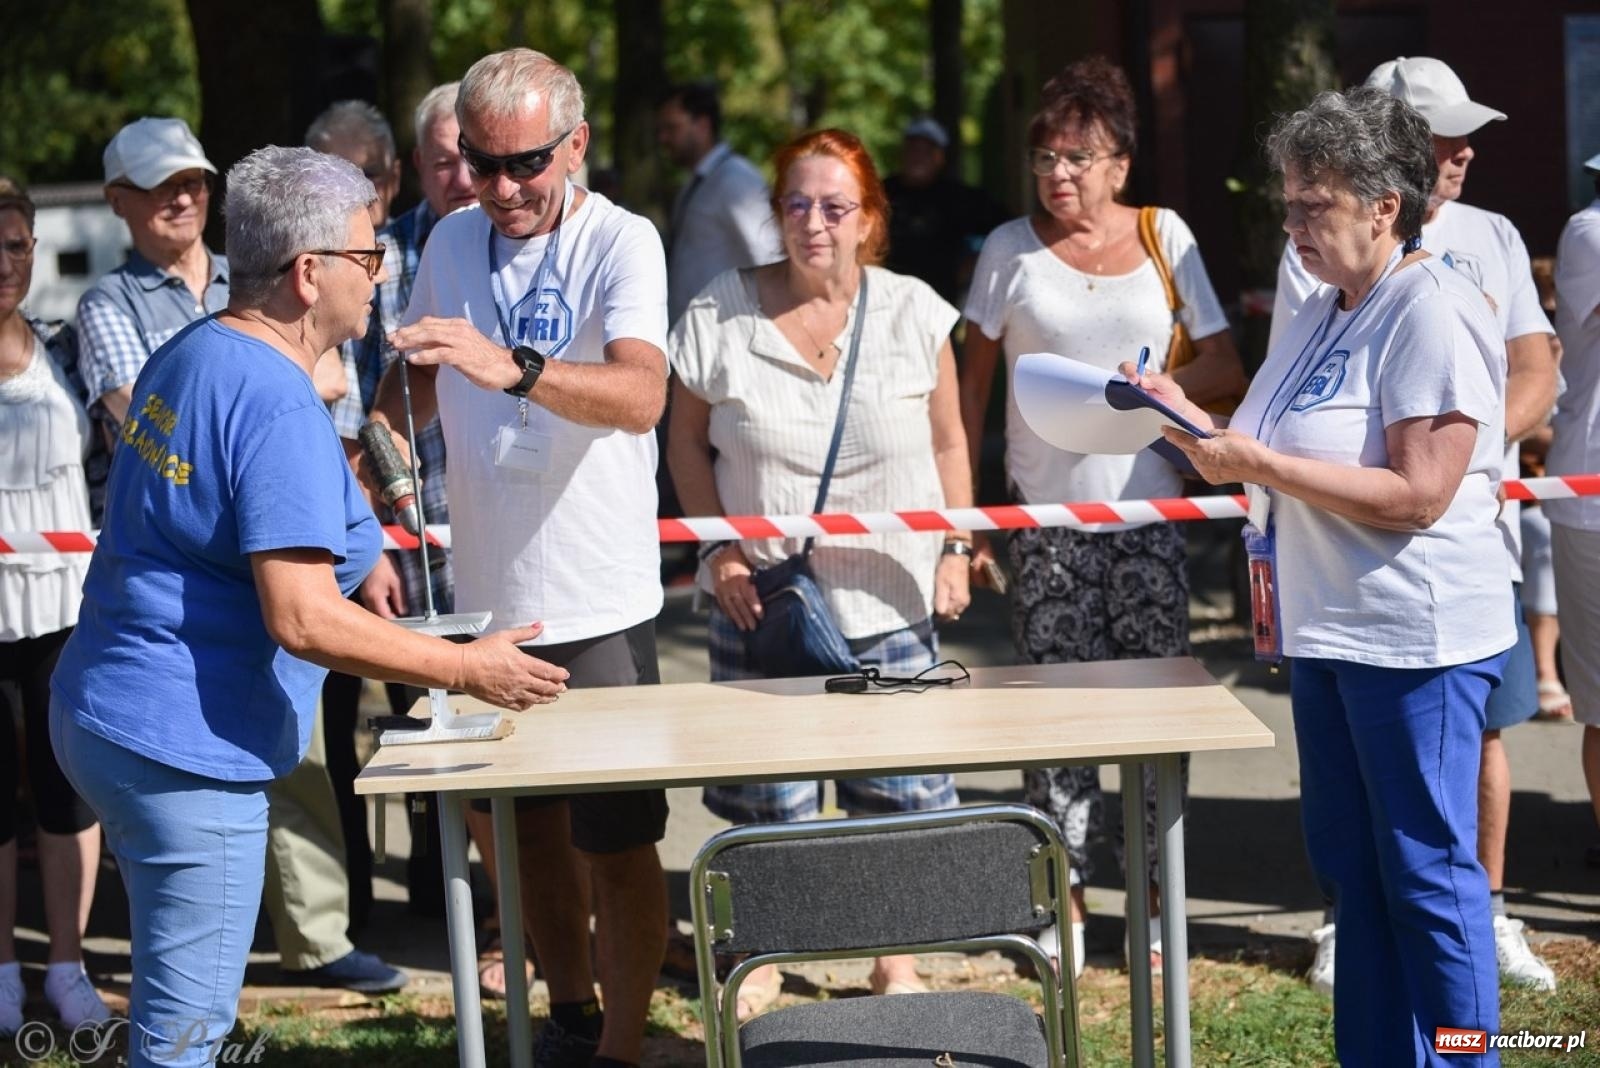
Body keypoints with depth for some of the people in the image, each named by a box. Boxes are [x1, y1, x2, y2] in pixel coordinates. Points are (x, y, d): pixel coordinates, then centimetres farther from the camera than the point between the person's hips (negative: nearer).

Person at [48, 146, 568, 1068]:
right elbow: (303, 620, -26)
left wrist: (350, 484, 24)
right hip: (185, 748, -10)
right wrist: (467, 669, -18)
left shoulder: (188, 356, 10)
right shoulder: (279, 406, -21)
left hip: (109, 715, 10)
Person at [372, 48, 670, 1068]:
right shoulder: (452, 243, 5)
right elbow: (418, 379, 21)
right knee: (526, 827, 17)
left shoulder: (621, 243, -14)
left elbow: (640, 397, -31)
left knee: (617, 840, -1)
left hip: (597, 603, -6)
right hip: (487, 597, 6)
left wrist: (512, 368, -46)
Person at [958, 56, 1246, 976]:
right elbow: (973, 384, 7)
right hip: (1048, 519, 0)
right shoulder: (1011, 249, 3)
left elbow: (1225, 367, 5)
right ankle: (1064, 898, 8)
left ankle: (1163, 895, 9)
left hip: (1149, 512, 0)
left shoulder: (1166, 237, 4)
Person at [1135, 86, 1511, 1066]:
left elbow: (1415, 496, -23)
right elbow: (1282, 461, 16)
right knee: (1351, 869, 14)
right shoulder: (1326, 314, 14)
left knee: (1427, 874, -2)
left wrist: (1258, 463, -23)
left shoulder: (1435, 314, -15)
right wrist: (1192, 421, 2)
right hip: (1328, 630, 9)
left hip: (1416, 639, -9)